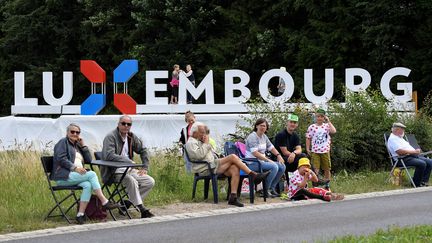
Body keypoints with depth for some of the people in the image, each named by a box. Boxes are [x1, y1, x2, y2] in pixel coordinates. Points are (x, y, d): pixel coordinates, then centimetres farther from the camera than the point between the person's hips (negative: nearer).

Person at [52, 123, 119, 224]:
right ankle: (104, 202, -25)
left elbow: (89, 160, 21)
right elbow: (61, 158, -10)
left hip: (76, 175, 7)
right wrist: (74, 168, -20)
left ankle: (80, 214, -34)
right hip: (64, 176, -7)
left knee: (88, 185, -27)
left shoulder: (77, 145, 28)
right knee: (92, 174, -24)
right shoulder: (63, 142, 6)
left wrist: (83, 145, 12)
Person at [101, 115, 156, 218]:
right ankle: (143, 210, -25)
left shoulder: (131, 137, 10)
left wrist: (145, 167, 11)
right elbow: (109, 156, -26)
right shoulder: (110, 137, -11)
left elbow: (143, 150, 24)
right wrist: (129, 162, -25)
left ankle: (128, 202, -5)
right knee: (132, 181, -33)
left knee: (150, 182, -7)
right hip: (114, 172, -8)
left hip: (129, 169, 8)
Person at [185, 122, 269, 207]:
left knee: (235, 169, -19)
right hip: (206, 169, -9)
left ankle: (233, 197, -25)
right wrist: (206, 143, -8)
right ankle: (254, 175, -17)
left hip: (213, 166, 9)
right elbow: (199, 155, -19)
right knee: (232, 157, -21)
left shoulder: (199, 141, 30)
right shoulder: (191, 143, 0)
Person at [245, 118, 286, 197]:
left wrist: (278, 155, 2)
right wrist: (268, 160, -21)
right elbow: (255, 153, -22)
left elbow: (271, 147, 21)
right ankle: (266, 190, -17)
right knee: (274, 167, -28)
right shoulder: (252, 137, -14)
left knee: (282, 166, -4)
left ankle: (272, 188, 2)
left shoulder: (264, 136, 15)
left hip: (262, 160, 9)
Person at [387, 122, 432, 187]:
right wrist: (414, 151, -15)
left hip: (412, 155, 10)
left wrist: (416, 151, 6)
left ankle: (424, 182, -7)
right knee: (422, 164, -30)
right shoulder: (392, 139, -9)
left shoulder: (400, 138, 25)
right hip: (404, 159, -10)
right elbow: (400, 152, -21)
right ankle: (416, 184, -17)